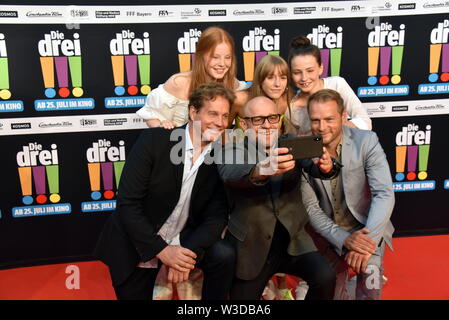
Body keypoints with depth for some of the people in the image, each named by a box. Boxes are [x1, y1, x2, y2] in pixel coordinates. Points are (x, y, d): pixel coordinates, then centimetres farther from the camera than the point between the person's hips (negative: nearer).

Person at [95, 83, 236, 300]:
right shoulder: (153, 140, -17)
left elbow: (217, 215, -8)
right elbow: (127, 202, -18)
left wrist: (189, 252, -24)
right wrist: (161, 249, -23)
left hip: (180, 240, 3)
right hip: (135, 247, -2)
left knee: (224, 256, -18)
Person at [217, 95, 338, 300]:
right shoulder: (232, 150, -8)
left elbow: (313, 166, -18)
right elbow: (230, 175, -31)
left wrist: (326, 166, -42)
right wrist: (261, 170, -52)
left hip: (293, 239, 2)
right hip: (250, 246, -1)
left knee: (325, 278, -18)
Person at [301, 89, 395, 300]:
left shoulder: (366, 141, -15)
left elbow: (384, 194, -20)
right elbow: (311, 208, -11)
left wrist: (368, 241, -32)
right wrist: (344, 239, -24)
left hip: (367, 229, -2)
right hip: (330, 234, 2)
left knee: (369, 272, -29)